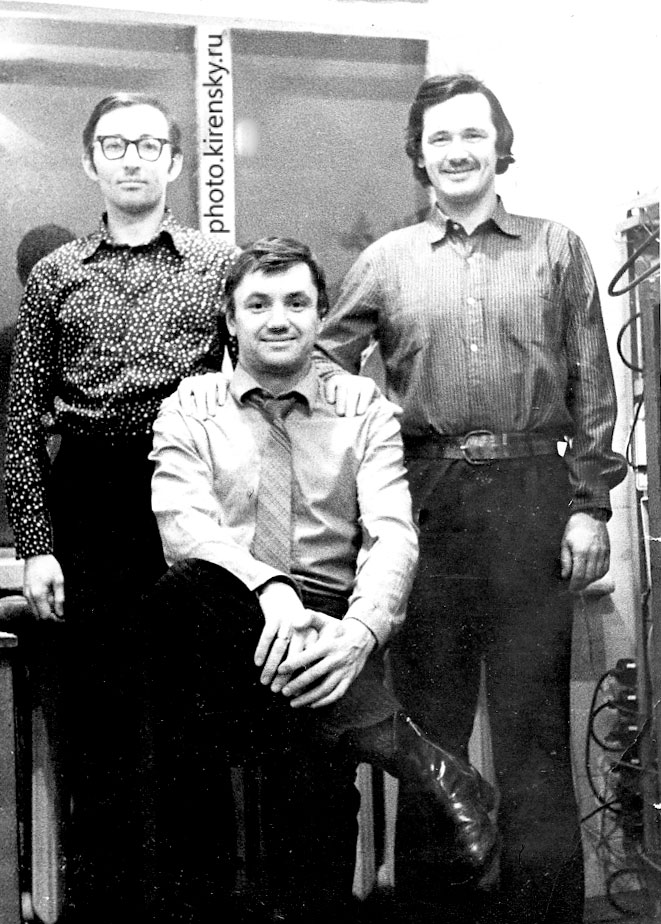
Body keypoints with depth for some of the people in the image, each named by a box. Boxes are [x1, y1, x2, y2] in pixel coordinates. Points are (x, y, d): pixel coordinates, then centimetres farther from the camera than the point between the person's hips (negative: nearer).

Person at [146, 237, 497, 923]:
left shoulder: (365, 412, 13)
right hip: (224, 623, 2)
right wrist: (269, 586, -27)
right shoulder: (188, 411, 12)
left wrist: (359, 631, -24)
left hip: (328, 632, -1)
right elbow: (182, 525, -6)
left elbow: (392, 536, -2)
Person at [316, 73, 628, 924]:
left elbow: (592, 388, 6)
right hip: (425, 498, 1)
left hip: (532, 496, -1)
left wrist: (590, 503, -2)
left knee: (533, 720, 2)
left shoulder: (557, 249, 9)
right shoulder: (387, 261, 11)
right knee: (428, 720, 10)